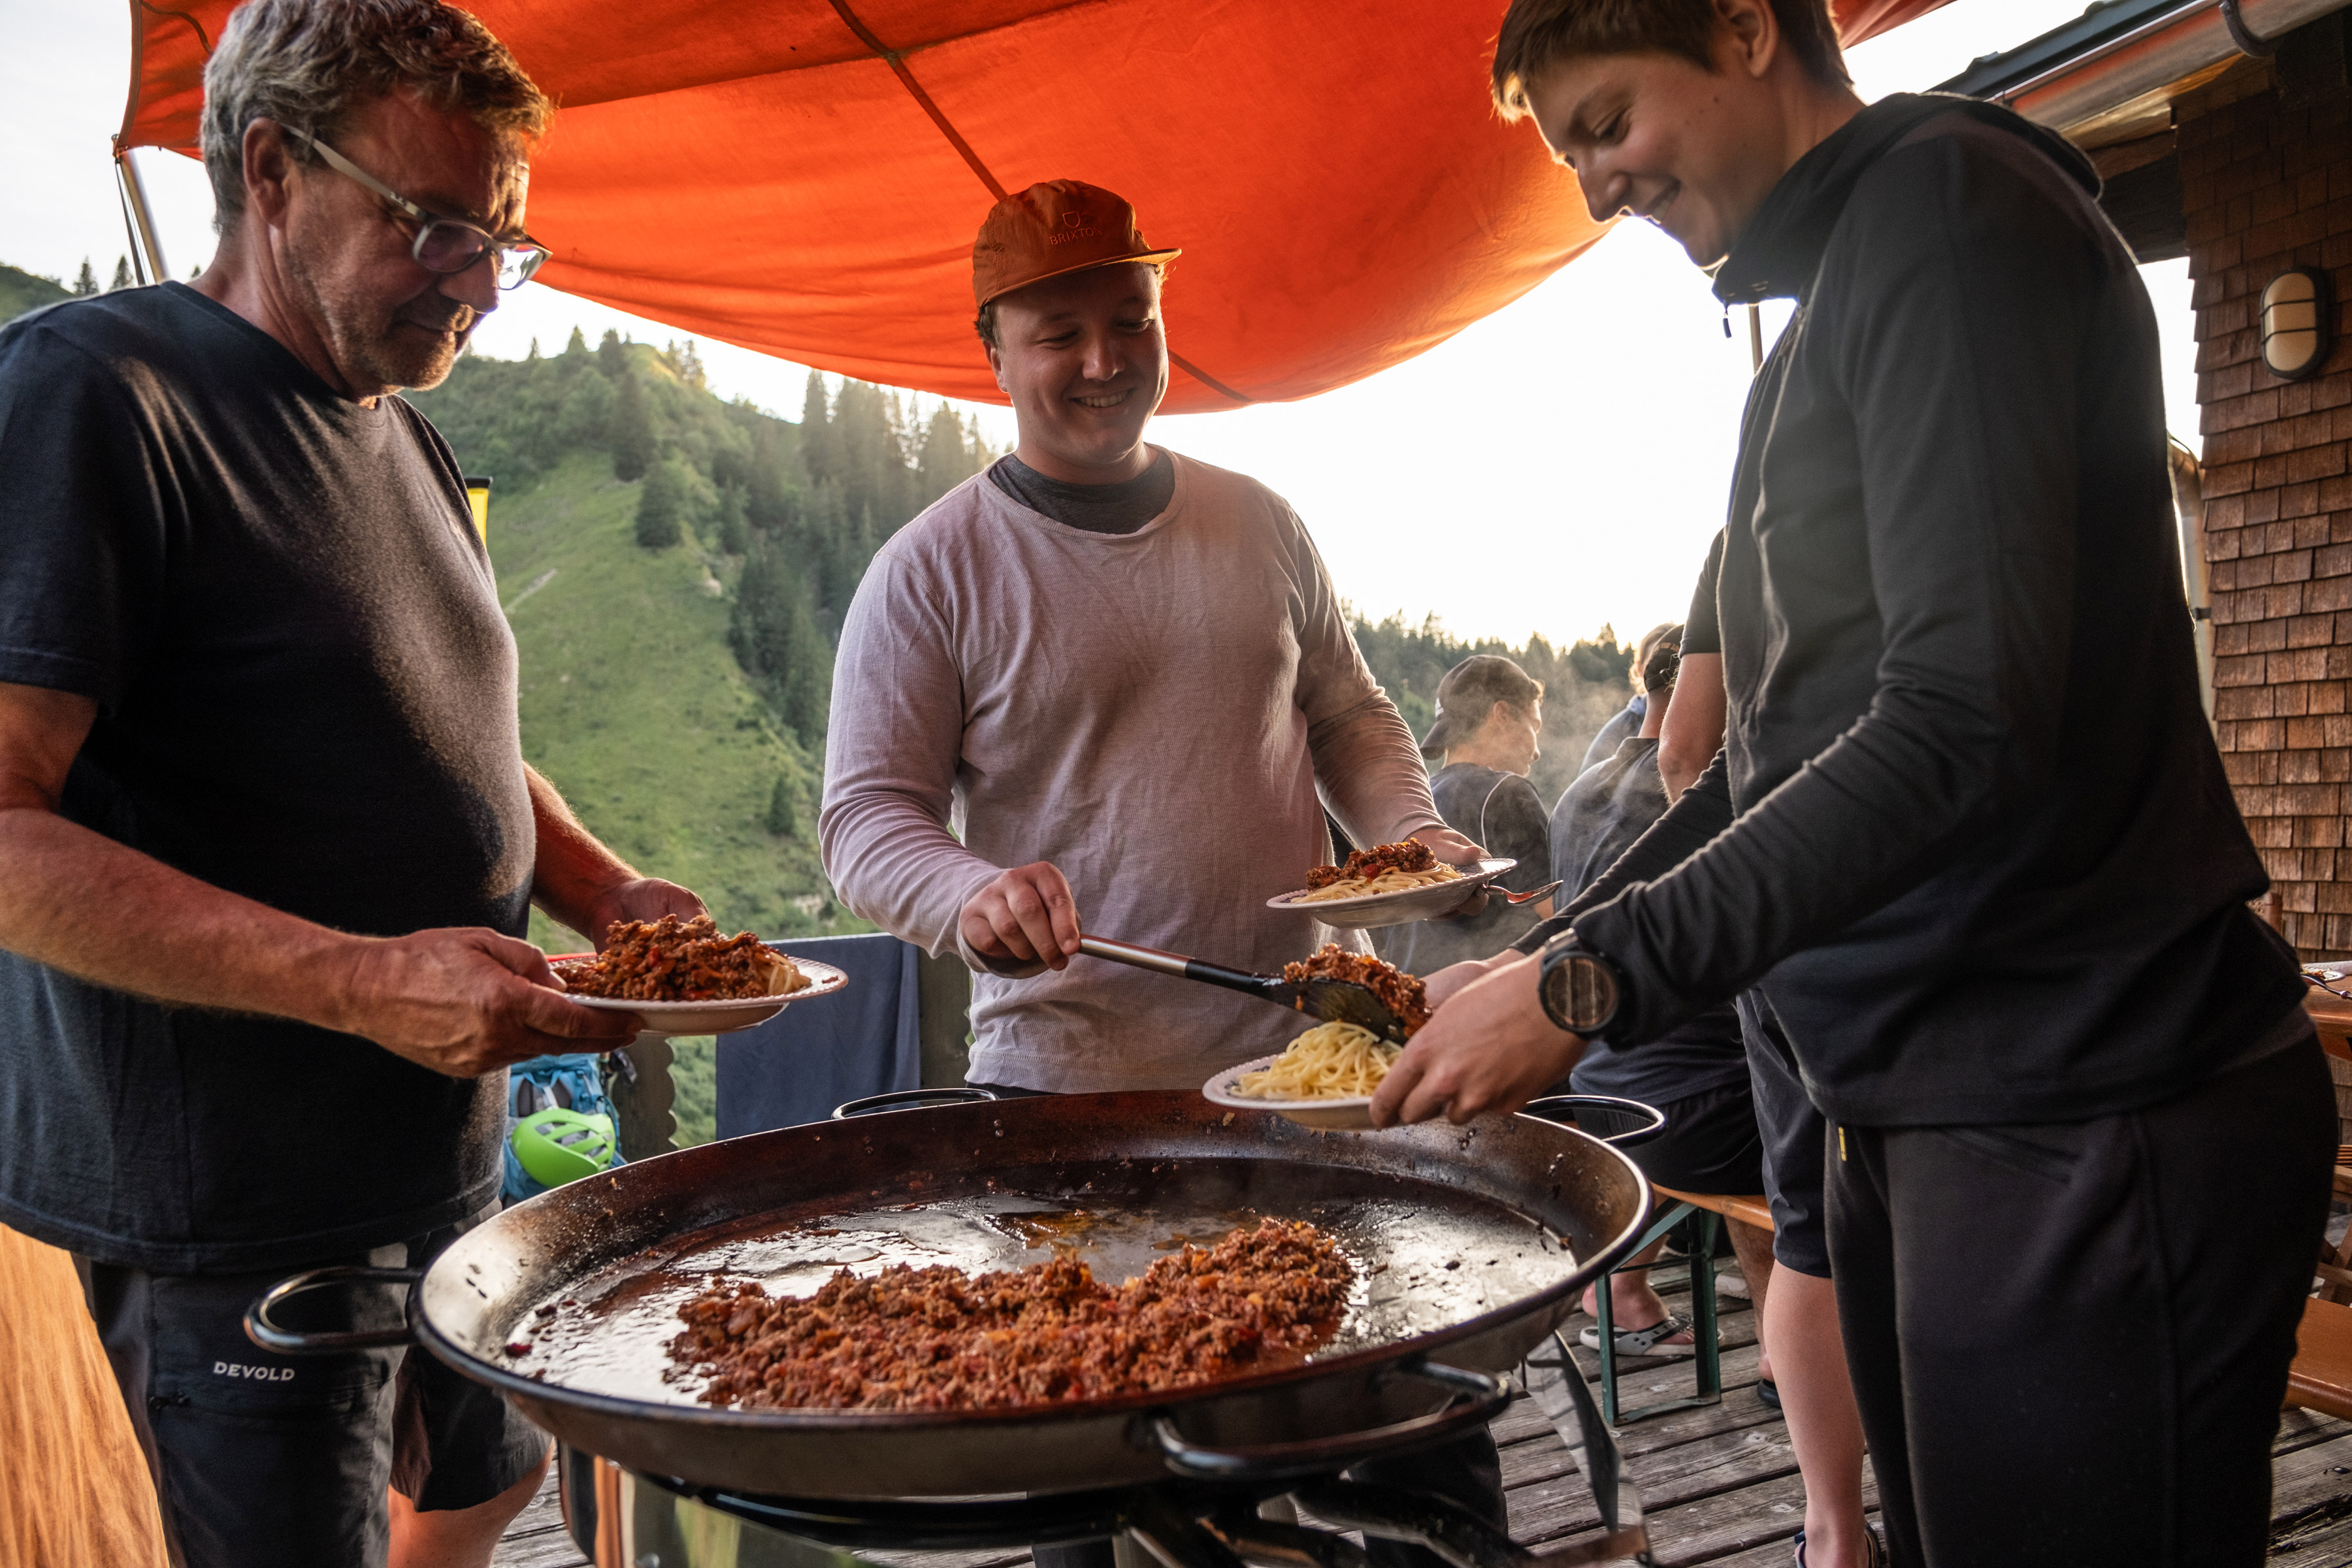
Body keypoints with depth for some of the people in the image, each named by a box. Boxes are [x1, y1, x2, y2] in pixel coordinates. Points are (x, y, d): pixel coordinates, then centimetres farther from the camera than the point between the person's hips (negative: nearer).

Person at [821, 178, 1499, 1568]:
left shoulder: (1260, 525, 10)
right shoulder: (933, 569, -3)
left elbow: (1348, 712, 20)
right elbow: (866, 816, -4)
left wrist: (1409, 828, 0)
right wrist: (972, 896, -25)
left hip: (1298, 1054, 4)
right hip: (1067, 1085, -3)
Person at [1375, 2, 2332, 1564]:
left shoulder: (1949, 202, -10)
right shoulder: (1821, 323, 20)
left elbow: (1966, 725, -22)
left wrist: (1597, 982, -18)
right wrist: (1545, 965, 13)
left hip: (2084, 1123, -9)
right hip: (1918, 1111, 9)